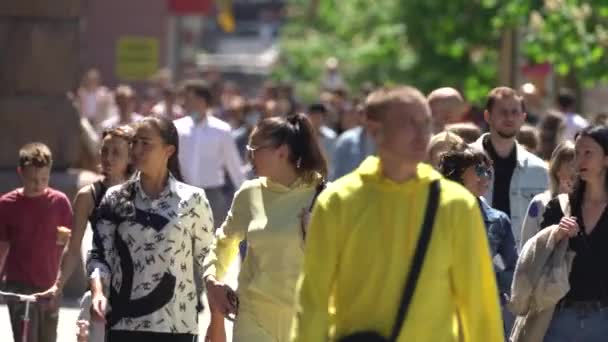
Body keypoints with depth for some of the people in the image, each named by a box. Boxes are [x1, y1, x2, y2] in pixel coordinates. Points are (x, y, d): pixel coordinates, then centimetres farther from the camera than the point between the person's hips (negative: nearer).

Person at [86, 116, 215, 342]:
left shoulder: (191, 200, 0)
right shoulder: (116, 200, 5)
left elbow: (206, 260, 5)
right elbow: (99, 255, 4)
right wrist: (98, 292, -16)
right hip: (124, 323, 2)